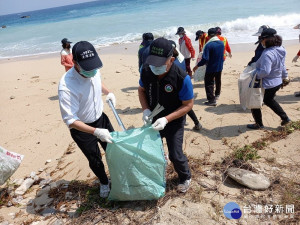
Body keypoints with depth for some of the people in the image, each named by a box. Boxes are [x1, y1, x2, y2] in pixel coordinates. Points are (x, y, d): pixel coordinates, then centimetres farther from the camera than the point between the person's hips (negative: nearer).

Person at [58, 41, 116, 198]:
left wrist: (108, 92, -4)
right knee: (94, 160, 13)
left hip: (100, 118, 5)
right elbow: (70, 120, -32)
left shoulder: (94, 70, -14)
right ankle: (104, 183, 43)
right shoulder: (66, 86, -34)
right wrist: (96, 132, -42)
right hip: (81, 129, -5)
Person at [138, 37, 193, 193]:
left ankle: (185, 178, 35)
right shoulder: (146, 72, -16)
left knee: (175, 155, 2)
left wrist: (166, 119, -30)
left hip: (174, 122, -5)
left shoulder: (182, 78, -29)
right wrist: (145, 110, -15)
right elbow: (141, 90, 3)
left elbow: (188, 105, -20)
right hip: (153, 120, 5)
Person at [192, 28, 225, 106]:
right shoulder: (221, 43, 0)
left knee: (209, 83, 0)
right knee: (218, 81, 24)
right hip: (219, 67, 7)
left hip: (211, 68, -7)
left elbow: (205, 58, -25)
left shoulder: (208, 45, -21)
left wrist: (197, 66, -15)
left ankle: (212, 100, -6)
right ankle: (217, 95, 44)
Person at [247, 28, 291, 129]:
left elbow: (265, 71, -34)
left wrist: (255, 74, -16)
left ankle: (259, 124, 25)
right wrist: (284, 76, 28)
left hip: (267, 85, -9)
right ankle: (285, 118, 35)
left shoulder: (267, 54, -30)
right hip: (278, 82, 10)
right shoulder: (280, 50, 1)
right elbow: (282, 65, 15)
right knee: (268, 100, 33)